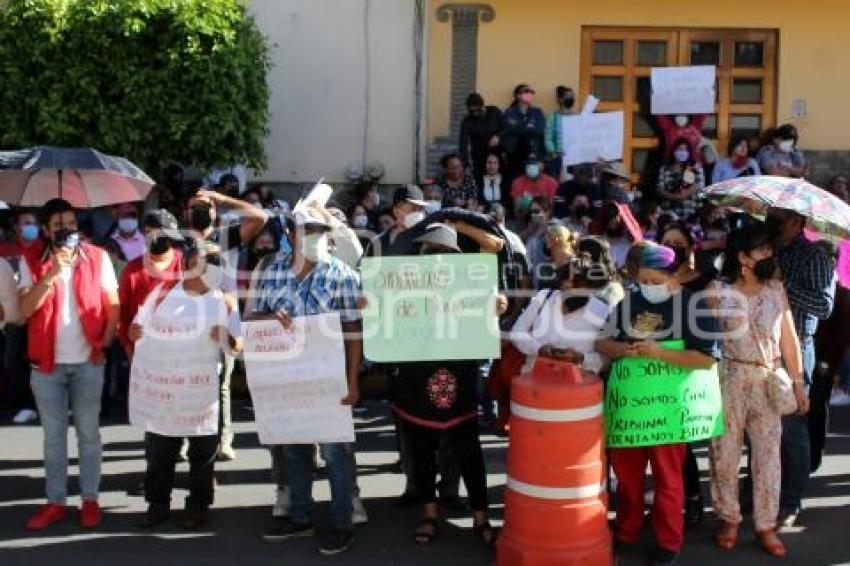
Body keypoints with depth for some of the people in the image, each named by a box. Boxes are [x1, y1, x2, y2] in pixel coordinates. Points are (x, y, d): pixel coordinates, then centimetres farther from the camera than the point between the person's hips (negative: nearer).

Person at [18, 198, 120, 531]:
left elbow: (113, 305, 2)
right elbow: (24, 310, -11)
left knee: (88, 432, 9)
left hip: (88, 361, -1)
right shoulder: (32, 261, -2)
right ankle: (55, 501, 22)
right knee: (53, 435, 11)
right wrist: (51, 274, -21)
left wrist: (105, 343, -8)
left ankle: (90, 499, 20)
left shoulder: (97, 257, -3)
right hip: (47, 362, 1)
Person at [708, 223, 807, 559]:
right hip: (728, 379, -3)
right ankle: (729, 518, 23)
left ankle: (766, 525, 17)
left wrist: (798, 381, 7)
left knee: (768, 454, 6)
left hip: (769, 381, 3)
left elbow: (789, 338, 8)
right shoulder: (718, 291, -5)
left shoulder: (776, 290, 5)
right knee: (725, 452, 6)